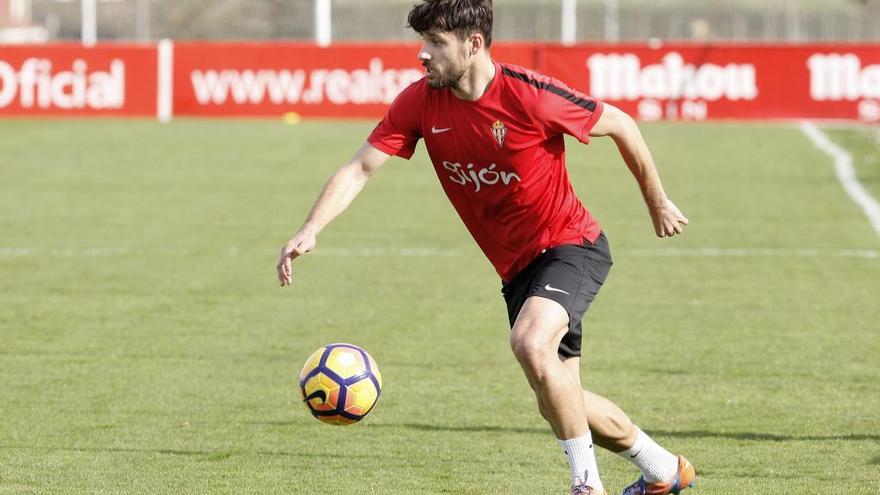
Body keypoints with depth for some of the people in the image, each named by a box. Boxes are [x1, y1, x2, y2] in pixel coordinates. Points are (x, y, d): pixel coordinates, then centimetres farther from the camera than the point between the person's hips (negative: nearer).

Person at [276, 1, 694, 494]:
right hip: (517, 265, 7)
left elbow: (621, 125, -9)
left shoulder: (530, 95, -23)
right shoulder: (420, 102, -9)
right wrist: (310, 230, -28)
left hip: (571, 245, -7)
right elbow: (359, 169, -12)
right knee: (561, 405, 10)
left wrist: (658, 204, 3)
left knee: (530, 341, -33)